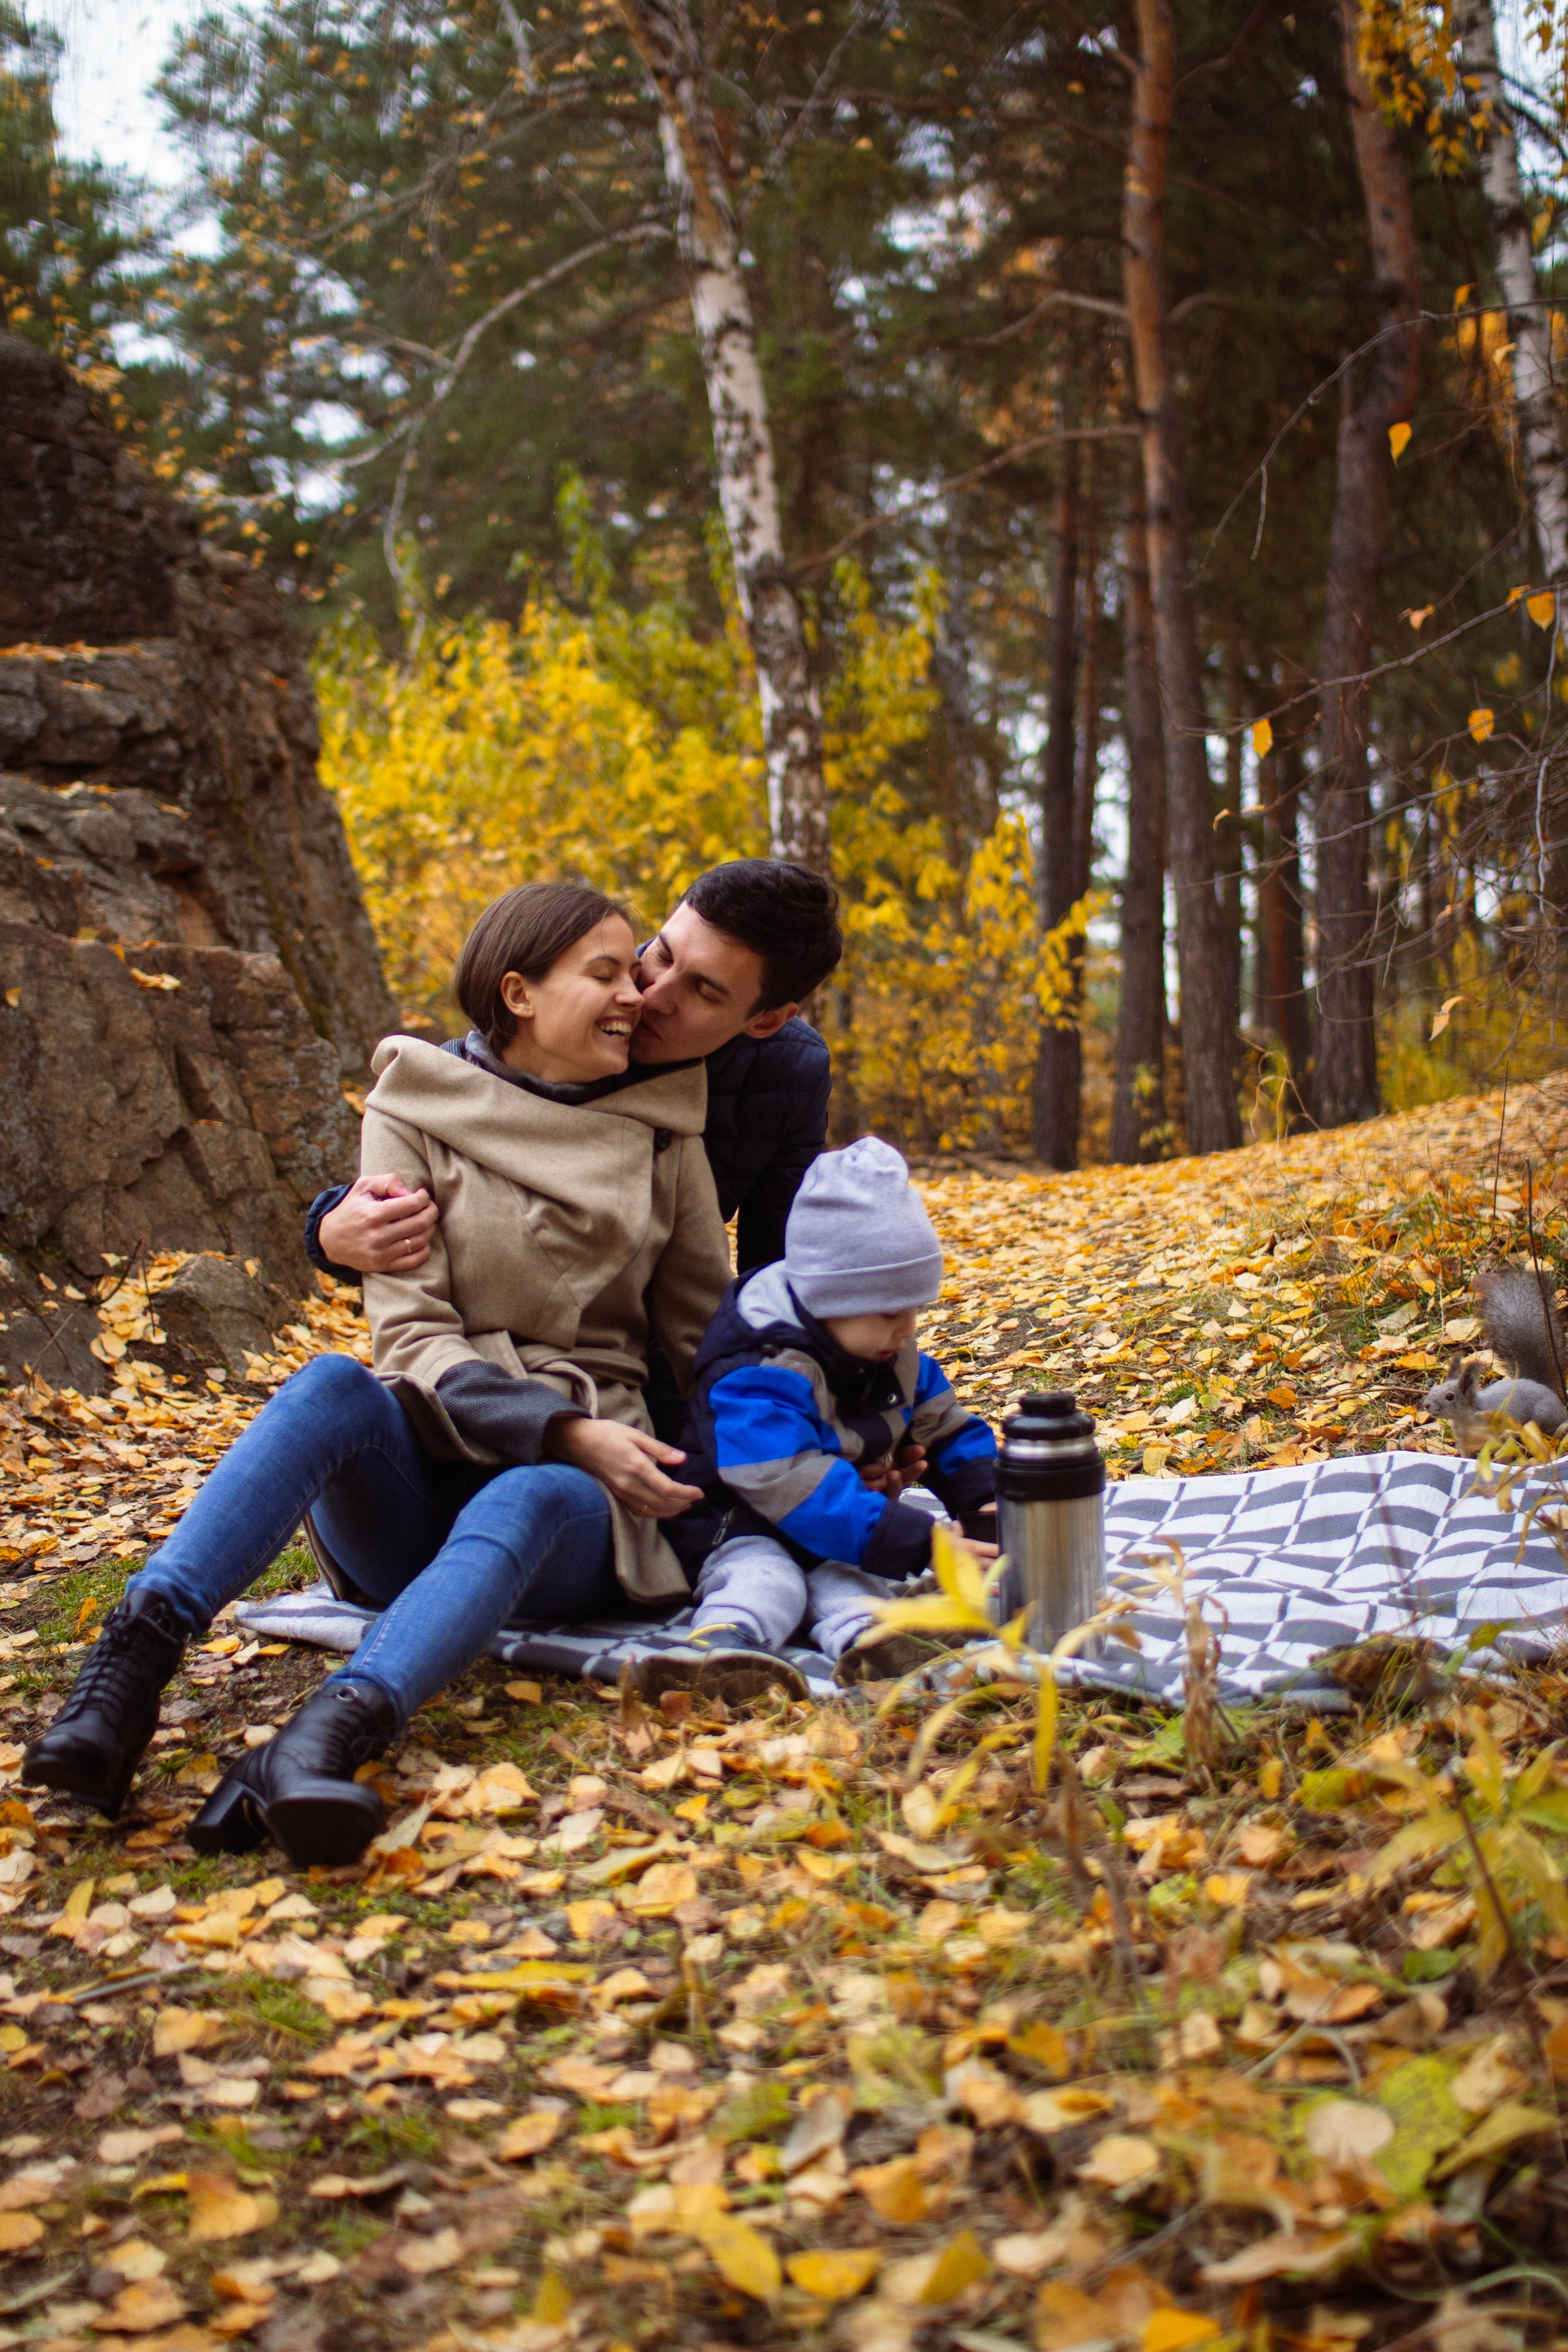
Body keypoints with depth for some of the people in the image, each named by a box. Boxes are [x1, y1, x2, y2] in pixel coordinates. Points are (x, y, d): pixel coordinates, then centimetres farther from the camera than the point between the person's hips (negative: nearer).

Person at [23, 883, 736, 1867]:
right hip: (425, 1470, 0)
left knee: (527, 1499, -37)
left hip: (573, 1488, 0)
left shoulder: (661, 1128, 8)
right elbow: (413, 1336, -7)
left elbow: (707, 1327, 14)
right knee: (334, 1385, -33)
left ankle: (327, 1742, -61)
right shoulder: (417, 1111, 2)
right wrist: (562, 1430, -20)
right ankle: (132, 1661, -46)